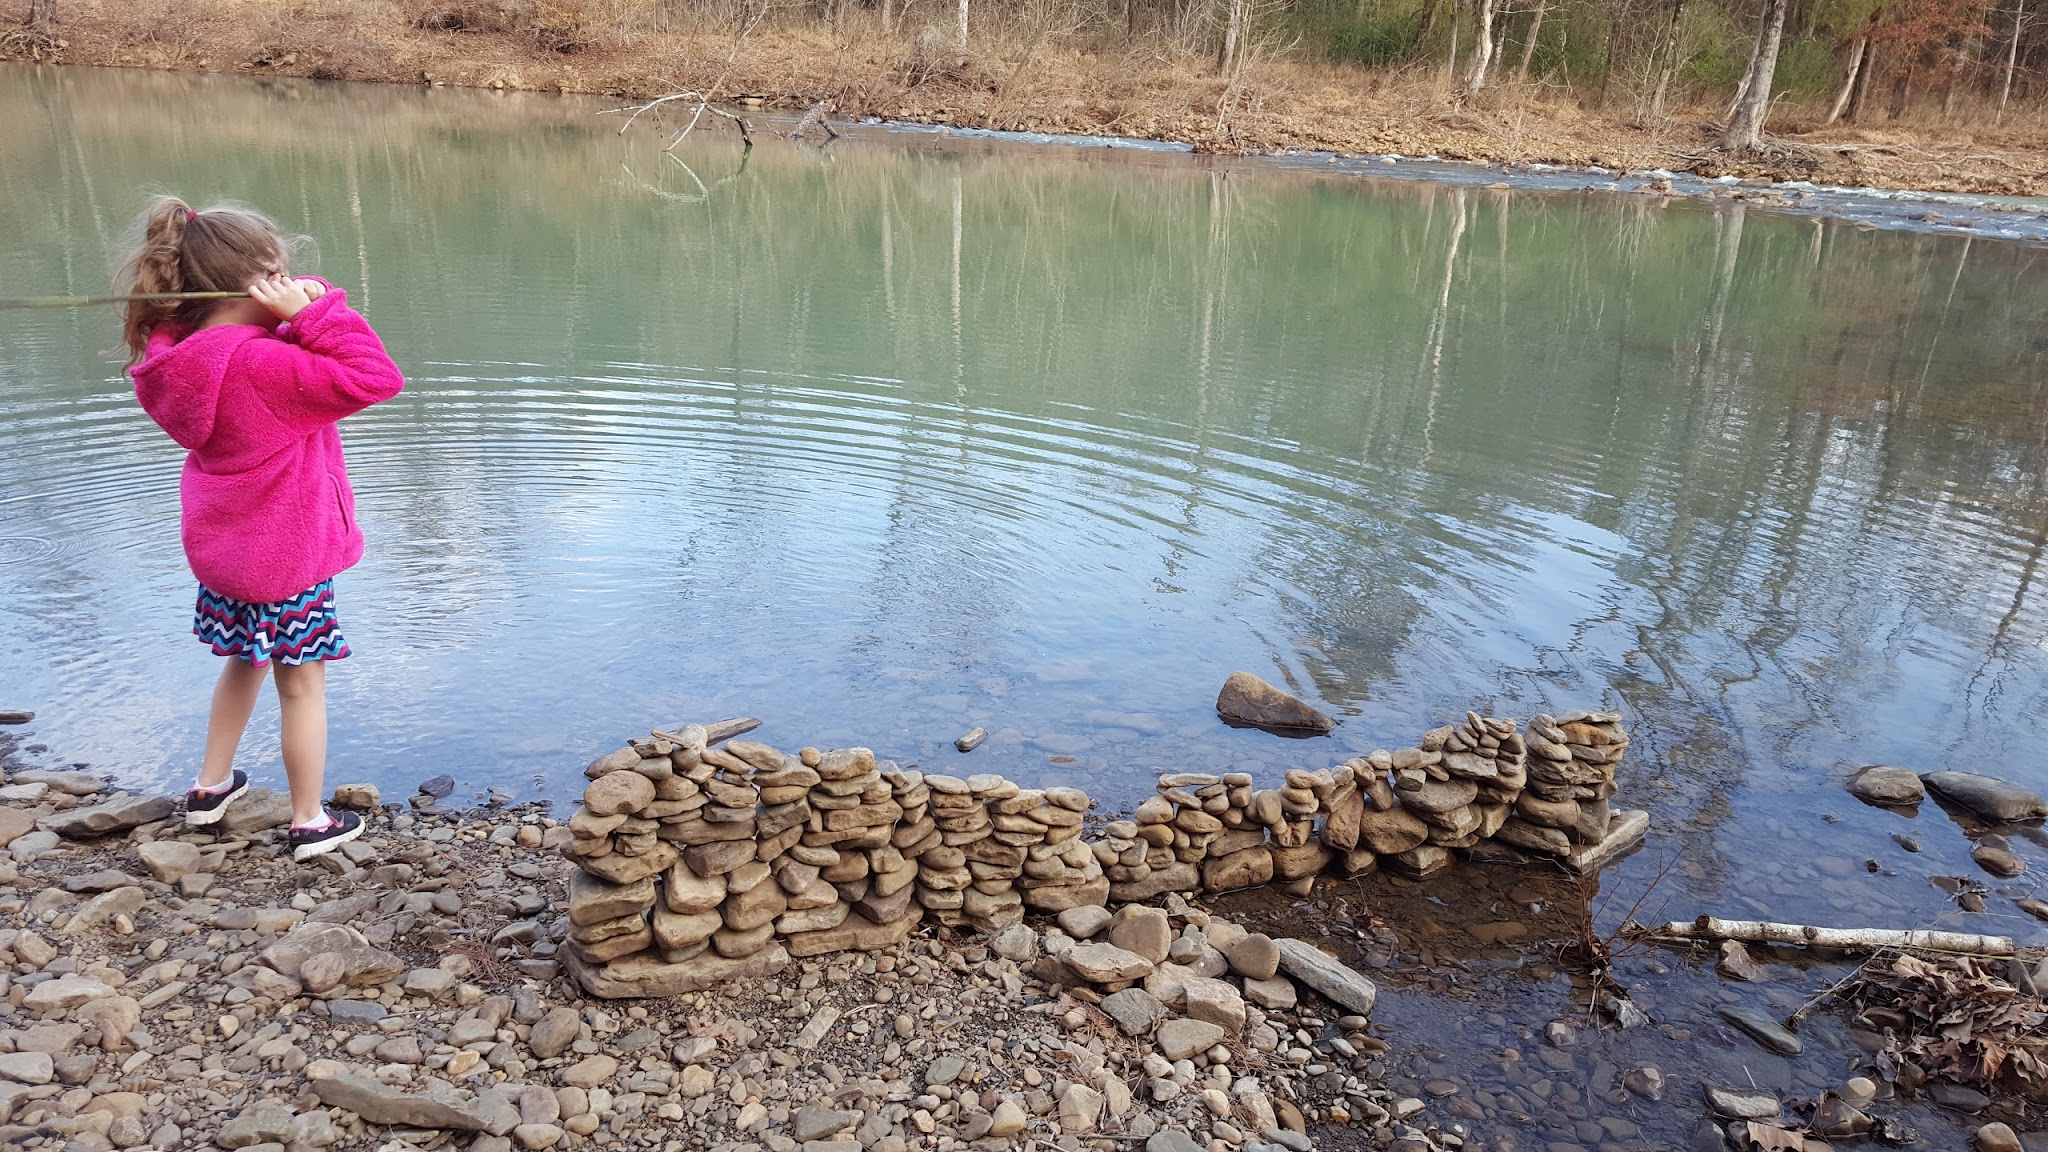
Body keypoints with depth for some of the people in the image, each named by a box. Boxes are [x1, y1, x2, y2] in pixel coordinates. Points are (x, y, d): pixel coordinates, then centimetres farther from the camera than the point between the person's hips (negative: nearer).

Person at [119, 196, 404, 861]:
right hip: (285, 558, -8)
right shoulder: (260, 366, -30)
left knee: (244, 663, 29)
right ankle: (310, 824, 19)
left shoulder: (182, 356, -2)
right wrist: (314, 313, -26)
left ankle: (211, 787, 42)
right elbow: (372, 378, -31)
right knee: (302, 683, 6)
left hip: (224, 549, 8)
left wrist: (302, 315, -11)